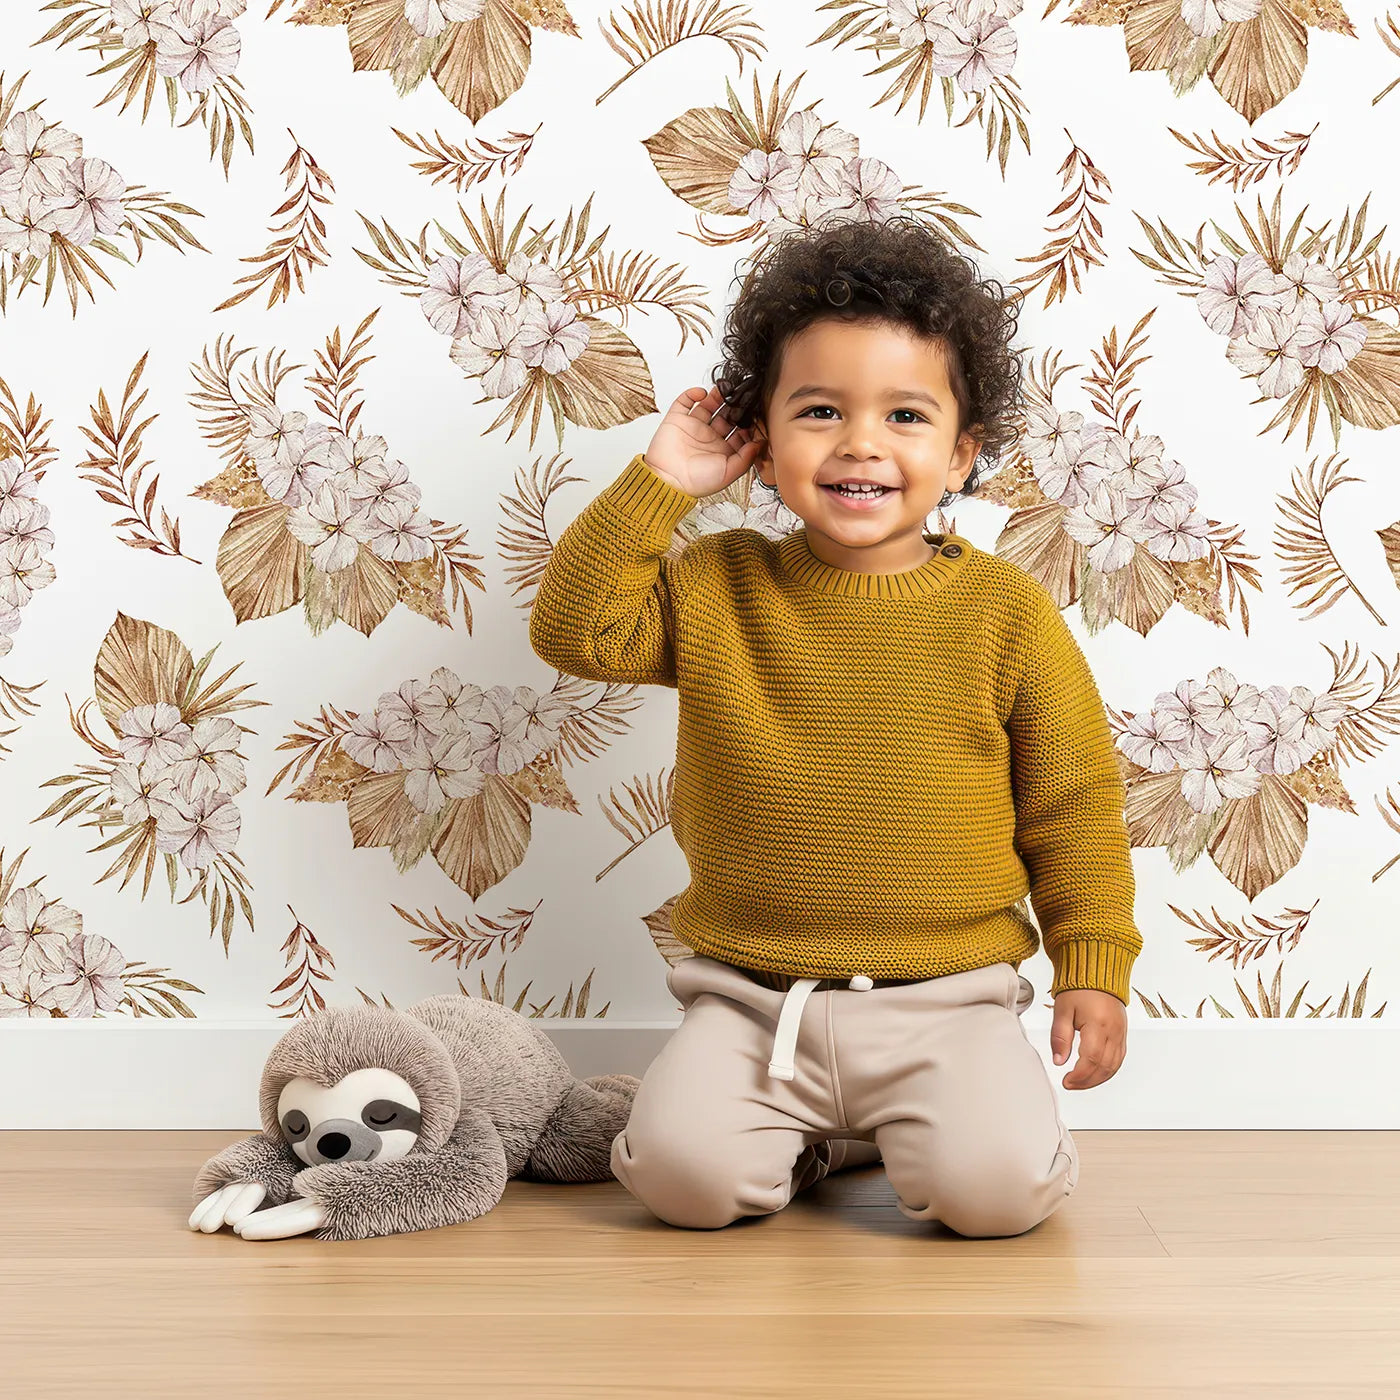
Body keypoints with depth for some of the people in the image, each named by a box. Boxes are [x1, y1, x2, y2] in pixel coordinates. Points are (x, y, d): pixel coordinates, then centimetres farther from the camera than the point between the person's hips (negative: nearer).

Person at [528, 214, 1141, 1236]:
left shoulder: (1004, 612, -2)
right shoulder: (717, 589, 3)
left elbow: (1071, 805, 4)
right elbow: (576, 629, -4)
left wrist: (1094, 965, 2)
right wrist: (659, 483, -7)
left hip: (944, 999, -1)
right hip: (750, 998, 2)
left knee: (994, 1187, -23)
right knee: (683, 1169, -20)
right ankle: (816, 1134, 12)